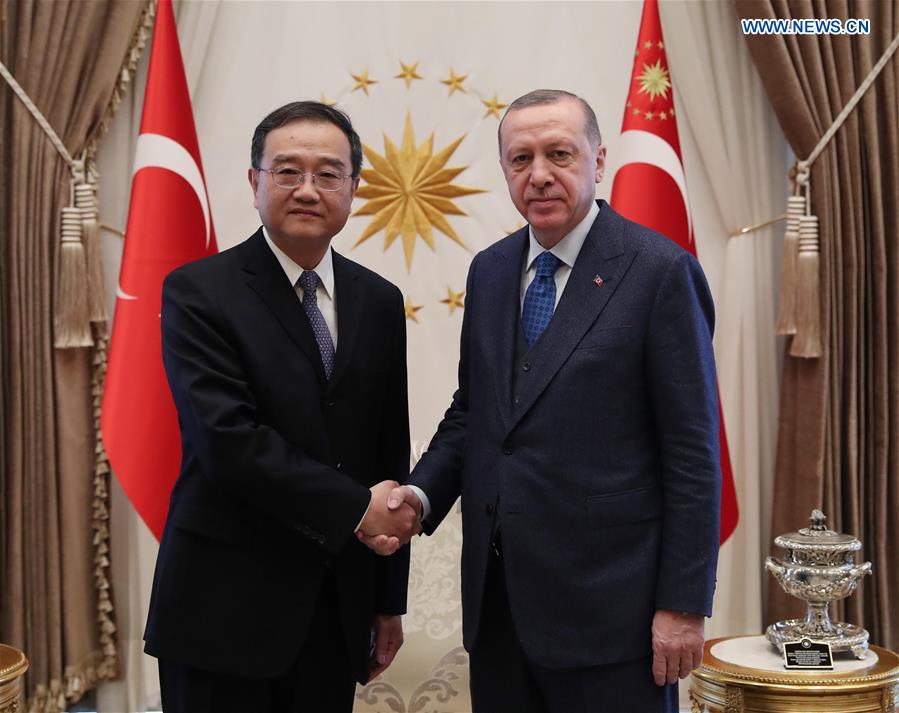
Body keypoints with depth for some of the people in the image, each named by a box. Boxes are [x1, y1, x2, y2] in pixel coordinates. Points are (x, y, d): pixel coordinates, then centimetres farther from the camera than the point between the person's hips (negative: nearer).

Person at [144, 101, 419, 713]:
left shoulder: (379, 302, 7)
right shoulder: (198, 292, -8)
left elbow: (391, 455, 10)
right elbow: (228, 441, -19)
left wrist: (390, 600, 12)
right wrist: (355, 508, -16)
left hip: (337, 610, 4)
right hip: (225, 612, -4)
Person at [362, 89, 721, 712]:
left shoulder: (660, 271, -10)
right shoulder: (489, 270, 10)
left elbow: (693, 450, -10)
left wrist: (684, 606, -12)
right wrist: (422, 494, -3)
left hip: (604, 602, -5)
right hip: (496, 594, 6)